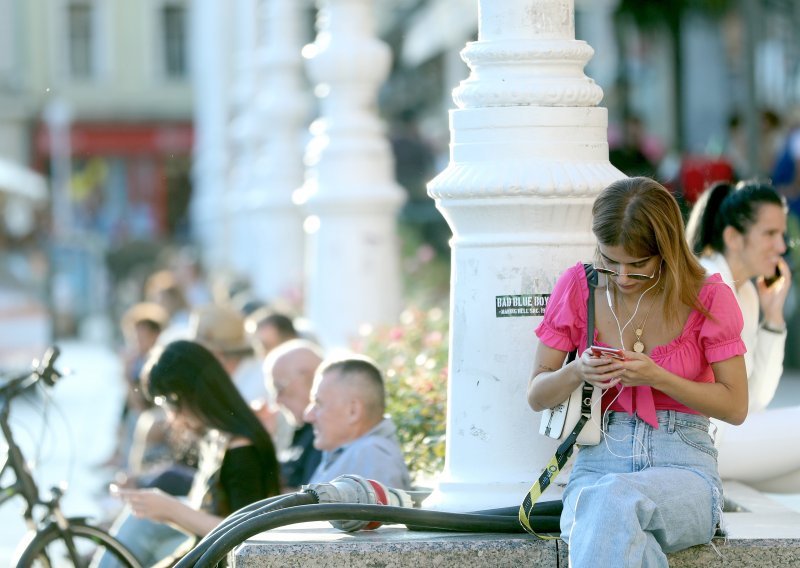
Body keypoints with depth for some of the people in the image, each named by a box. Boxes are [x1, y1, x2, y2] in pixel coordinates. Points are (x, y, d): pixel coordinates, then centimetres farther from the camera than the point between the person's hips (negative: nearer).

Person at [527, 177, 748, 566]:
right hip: (598, 458, 1)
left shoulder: (707, 297, 0)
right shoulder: (577, 287, 5)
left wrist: (657, 378, -14)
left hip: (682, 464, -1)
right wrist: (577, 373, -13)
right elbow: (536, 396, 10)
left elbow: (735, 406, 1)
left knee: (616, 499, -39)